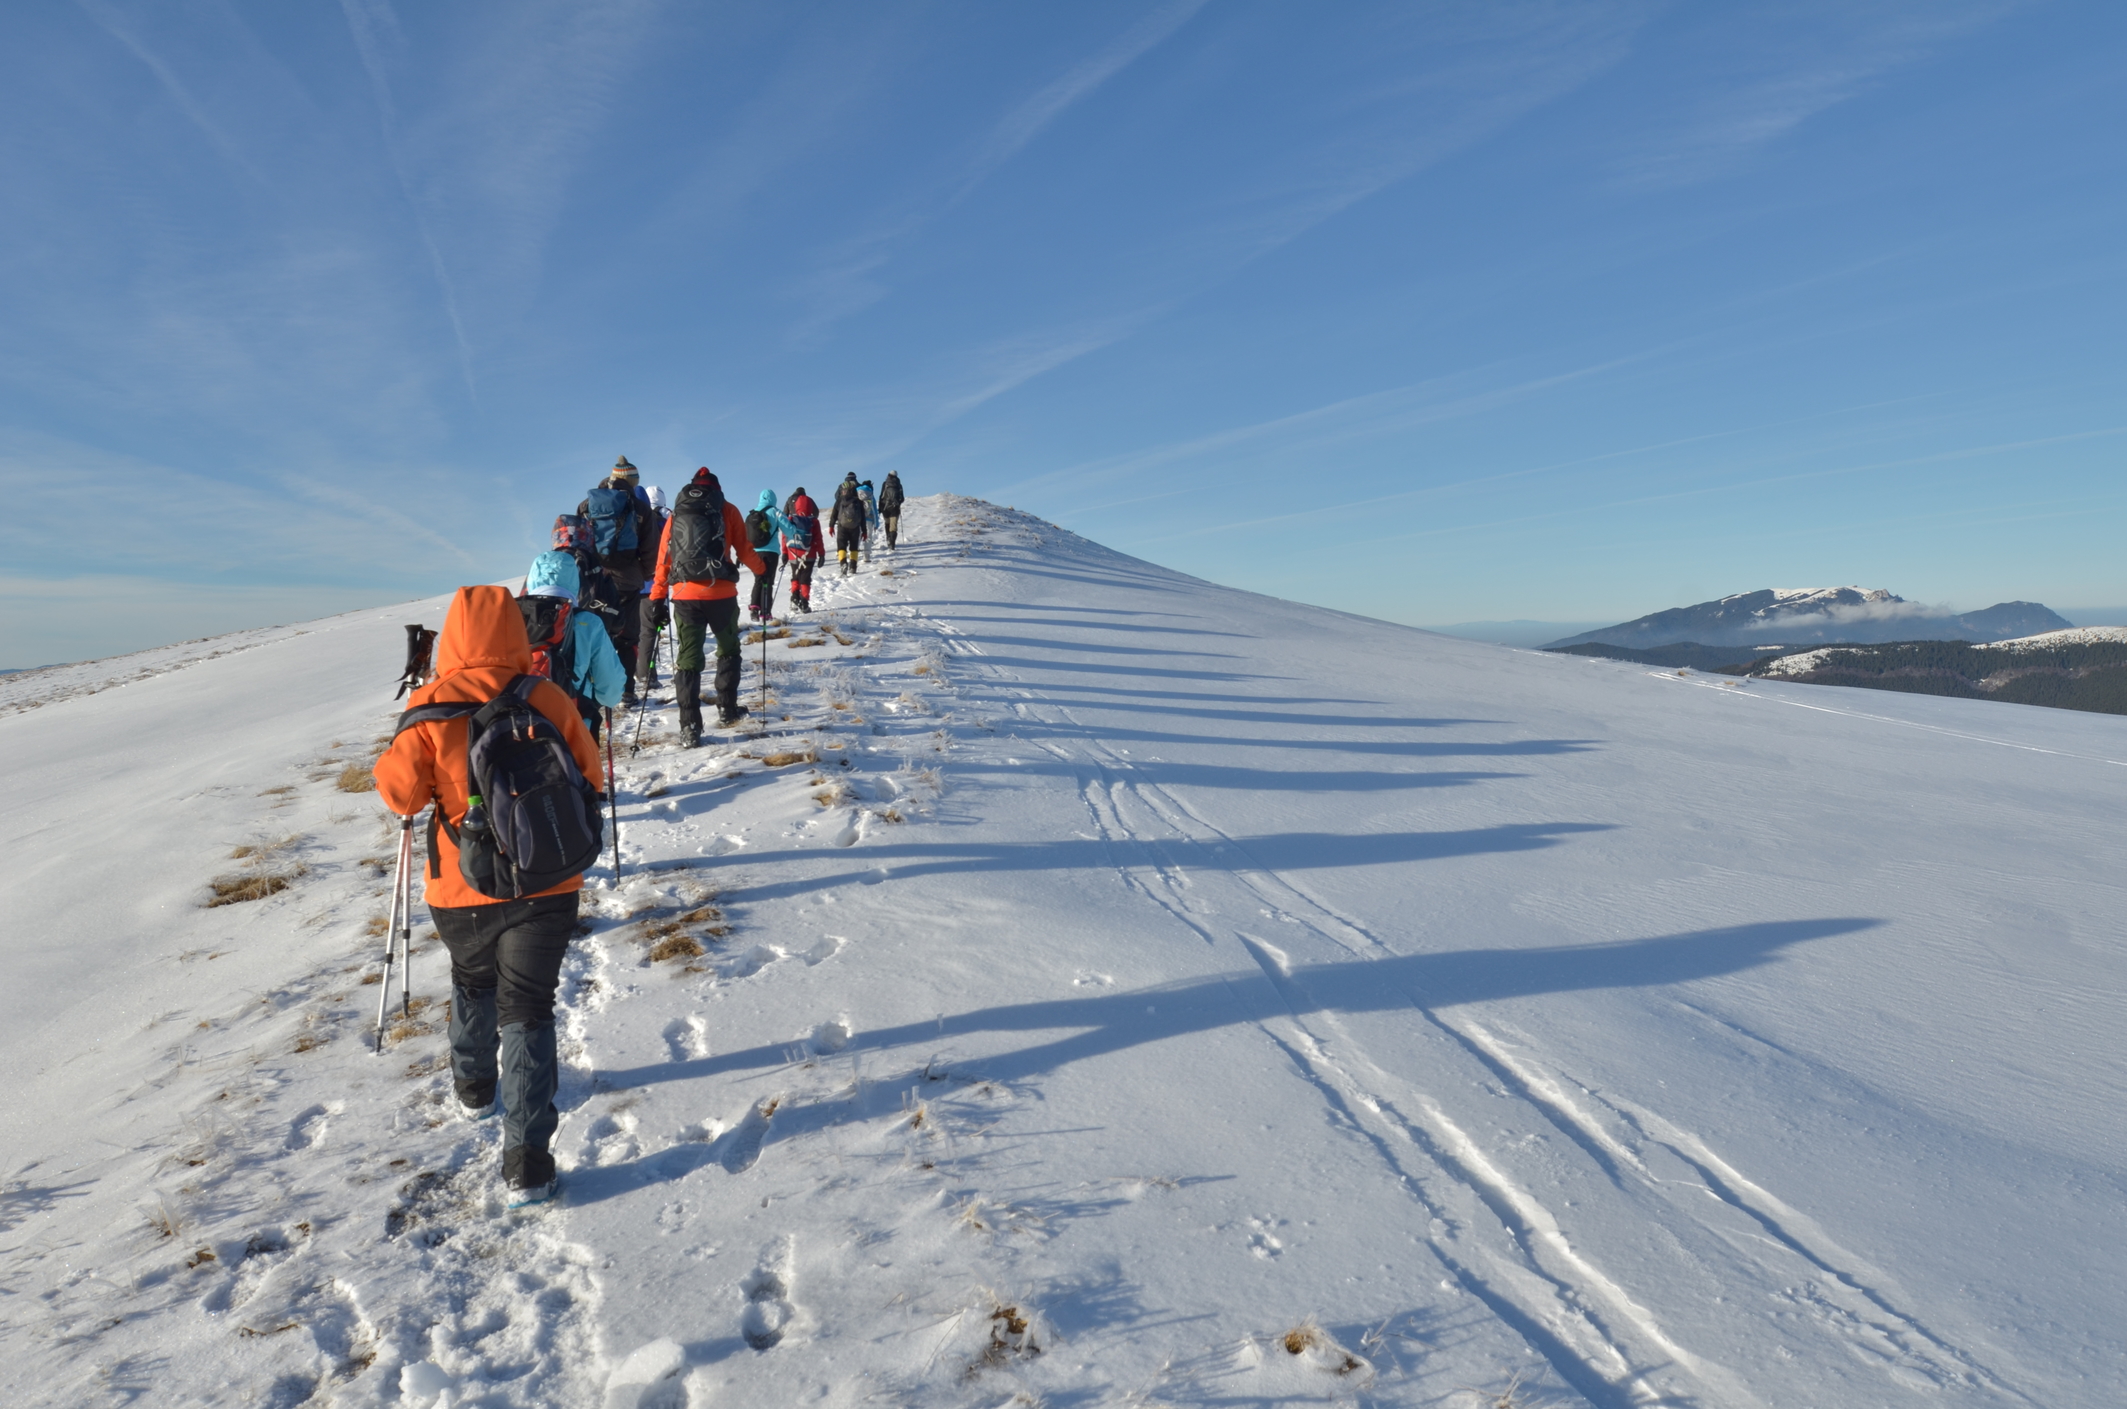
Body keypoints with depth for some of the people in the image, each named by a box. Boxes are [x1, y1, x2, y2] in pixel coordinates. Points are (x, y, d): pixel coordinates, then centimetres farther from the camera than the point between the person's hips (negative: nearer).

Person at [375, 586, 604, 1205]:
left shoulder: (430, 708, -10)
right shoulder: (550, 700, -6)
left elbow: (400, 793, -5)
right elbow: (589, 778, 1)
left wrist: (397, 753, 14)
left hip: (462, 891, 1)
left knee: (472, 984, 28)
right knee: (528, 1010, 5)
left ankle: (474, 1085, 51)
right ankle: (527, 1157, 2)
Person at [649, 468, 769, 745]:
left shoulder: (676, 514, 13)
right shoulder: (727, 511, 6)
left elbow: (663, 559, 9)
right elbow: (744, 550, 5)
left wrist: (657, 599, 11)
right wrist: (762, 571, 24)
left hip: (684, 596, 2)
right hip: (721, 594, -2)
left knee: (688, 660, 6)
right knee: (728, 651, 21)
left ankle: (689, 728, 0)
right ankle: (727, 709, 23)